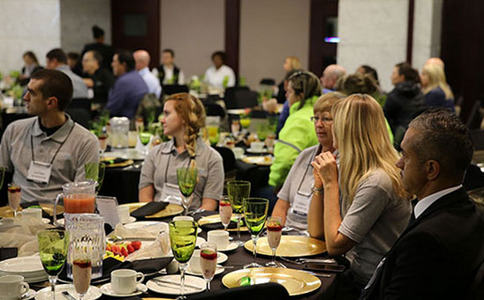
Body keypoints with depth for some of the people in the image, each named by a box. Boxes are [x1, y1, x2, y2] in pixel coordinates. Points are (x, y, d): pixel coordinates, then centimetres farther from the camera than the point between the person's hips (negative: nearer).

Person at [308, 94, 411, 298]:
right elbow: (316, 232, 10)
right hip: (353, 273, 8)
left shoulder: (376, 182, -23)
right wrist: (320, 182, -2)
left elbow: (334, 245, -21)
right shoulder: (349, 171, 6)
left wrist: (330, 183, -17)